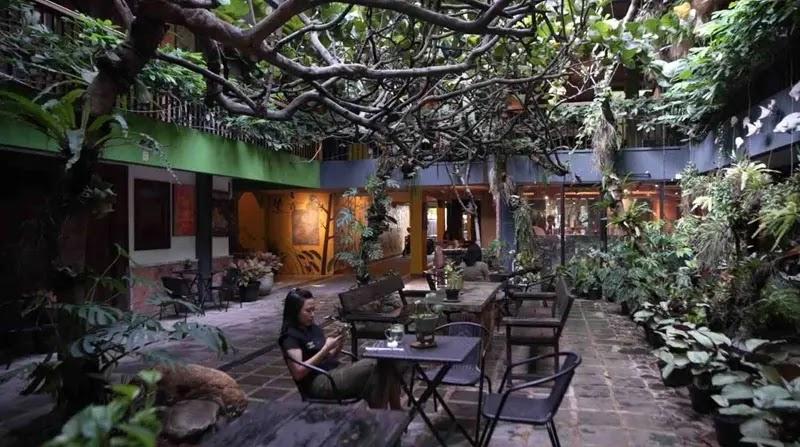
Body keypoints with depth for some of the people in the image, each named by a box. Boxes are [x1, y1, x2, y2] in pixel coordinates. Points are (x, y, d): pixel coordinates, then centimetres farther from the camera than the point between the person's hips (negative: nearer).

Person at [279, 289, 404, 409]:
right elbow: (298, 373, -18)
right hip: (318, 383, -7)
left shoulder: (314, 328, 15)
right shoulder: (290, 336, -8)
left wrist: (339, 345, -4)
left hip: (336, 371, 8)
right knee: (374, 366, -24)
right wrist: (325, 349, -19)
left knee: (386, 364, -13)